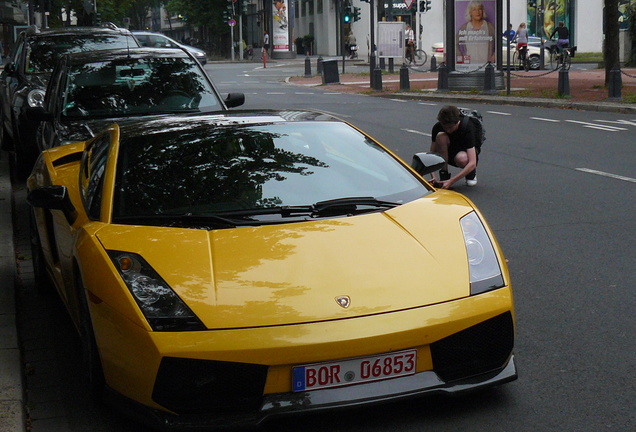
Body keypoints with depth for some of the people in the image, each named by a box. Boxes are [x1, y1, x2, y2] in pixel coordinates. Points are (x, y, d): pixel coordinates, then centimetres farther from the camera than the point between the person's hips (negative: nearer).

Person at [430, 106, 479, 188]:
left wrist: (451, 181, -47)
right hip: (449, 153, 3)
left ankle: (471, 172, -3)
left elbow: (472, 163, -38)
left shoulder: (467, 128, -31)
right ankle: (444, 175, -20)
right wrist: (433, 176, -37)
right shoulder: (438, 127, -21)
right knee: (441, 136, -29)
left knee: (462, 159, -41)